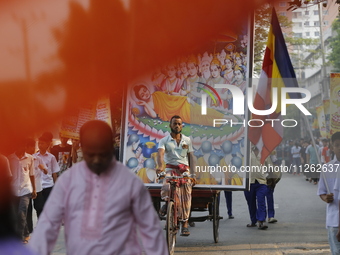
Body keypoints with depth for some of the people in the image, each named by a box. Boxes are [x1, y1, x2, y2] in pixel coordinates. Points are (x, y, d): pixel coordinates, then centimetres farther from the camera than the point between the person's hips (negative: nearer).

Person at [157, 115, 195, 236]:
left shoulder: (187, 140, 13)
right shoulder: (164, 140, 5)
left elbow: (191, 157, 14)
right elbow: (160, 154, -13)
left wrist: (193, 174, 5)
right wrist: (160, 166, -33)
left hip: (184, 170, 2)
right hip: (170, 169, -2)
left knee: (185, 198, -4)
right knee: (167, 188, -33)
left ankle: (184, 224, 5)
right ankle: (167, 202, 0)